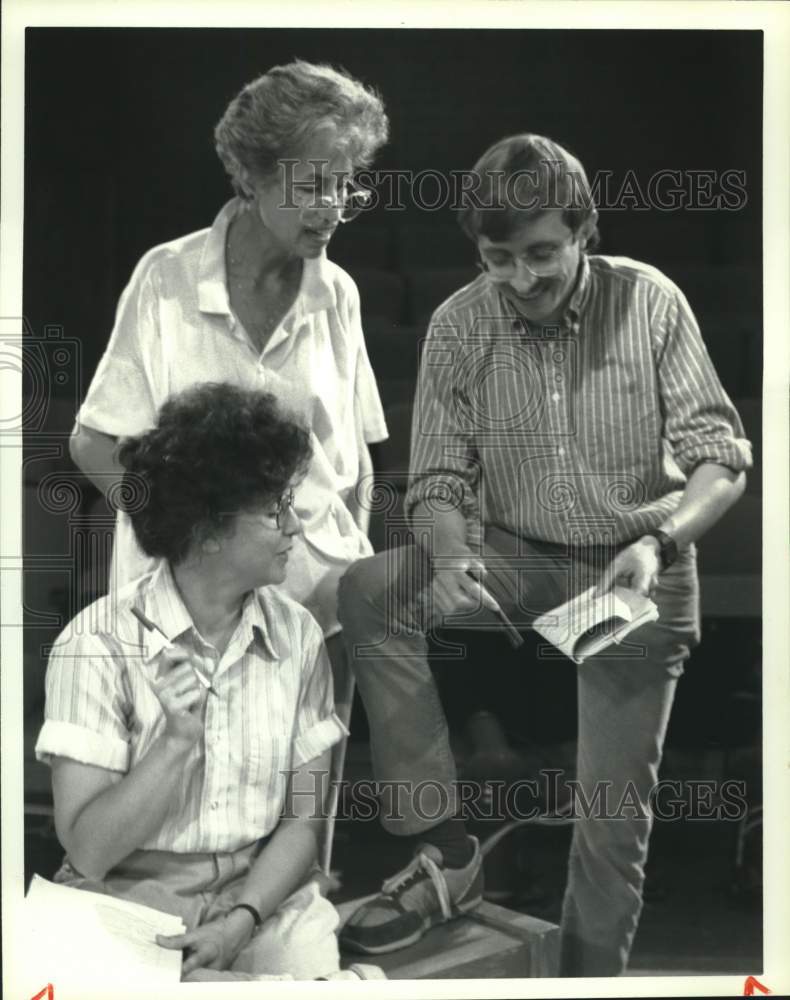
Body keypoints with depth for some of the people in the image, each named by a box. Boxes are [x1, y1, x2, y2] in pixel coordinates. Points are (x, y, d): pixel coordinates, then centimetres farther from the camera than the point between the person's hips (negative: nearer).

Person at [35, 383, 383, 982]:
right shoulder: (99, 642, -11)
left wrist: (242, 920, -13)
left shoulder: (297, 635, 1)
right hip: (131, 906, -2)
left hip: (263, 899, 3)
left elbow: (302, 820, 4)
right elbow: (88, 851, -13)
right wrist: (177, 741, -25)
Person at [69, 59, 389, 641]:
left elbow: (355, 457, 11)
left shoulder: (338, 294, 4)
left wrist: (356, 562, -1)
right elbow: (94, 444, -4)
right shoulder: (167, 279, -6)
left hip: (318, 592, 3)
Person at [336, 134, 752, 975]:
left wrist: (659, 542, -32)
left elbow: (722, 457, -12)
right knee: (366, 593, -25)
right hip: (518, 559, 2)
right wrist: (452, 558, -28)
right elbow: (438, 480, -6)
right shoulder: (458, 326, -9)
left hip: (636, 576, -2)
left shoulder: (649, 302, -13)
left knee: (612, 809, -5)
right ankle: (445, 853, -18)